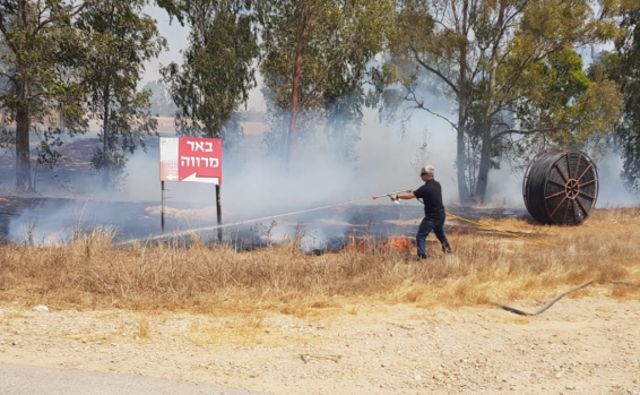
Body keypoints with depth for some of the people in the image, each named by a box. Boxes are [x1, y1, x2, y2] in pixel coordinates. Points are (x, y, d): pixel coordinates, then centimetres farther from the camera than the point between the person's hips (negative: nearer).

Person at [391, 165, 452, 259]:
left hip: (431, 217, -8)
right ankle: (448, 249, 44)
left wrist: (397, 196, -19)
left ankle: (422, 257, -17)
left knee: (420, 237, -7)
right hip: (441, 215, 8)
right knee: (440, 234, 29)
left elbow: (410, 196, -23)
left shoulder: (426, 188, -20)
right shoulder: (437, 185, 5)